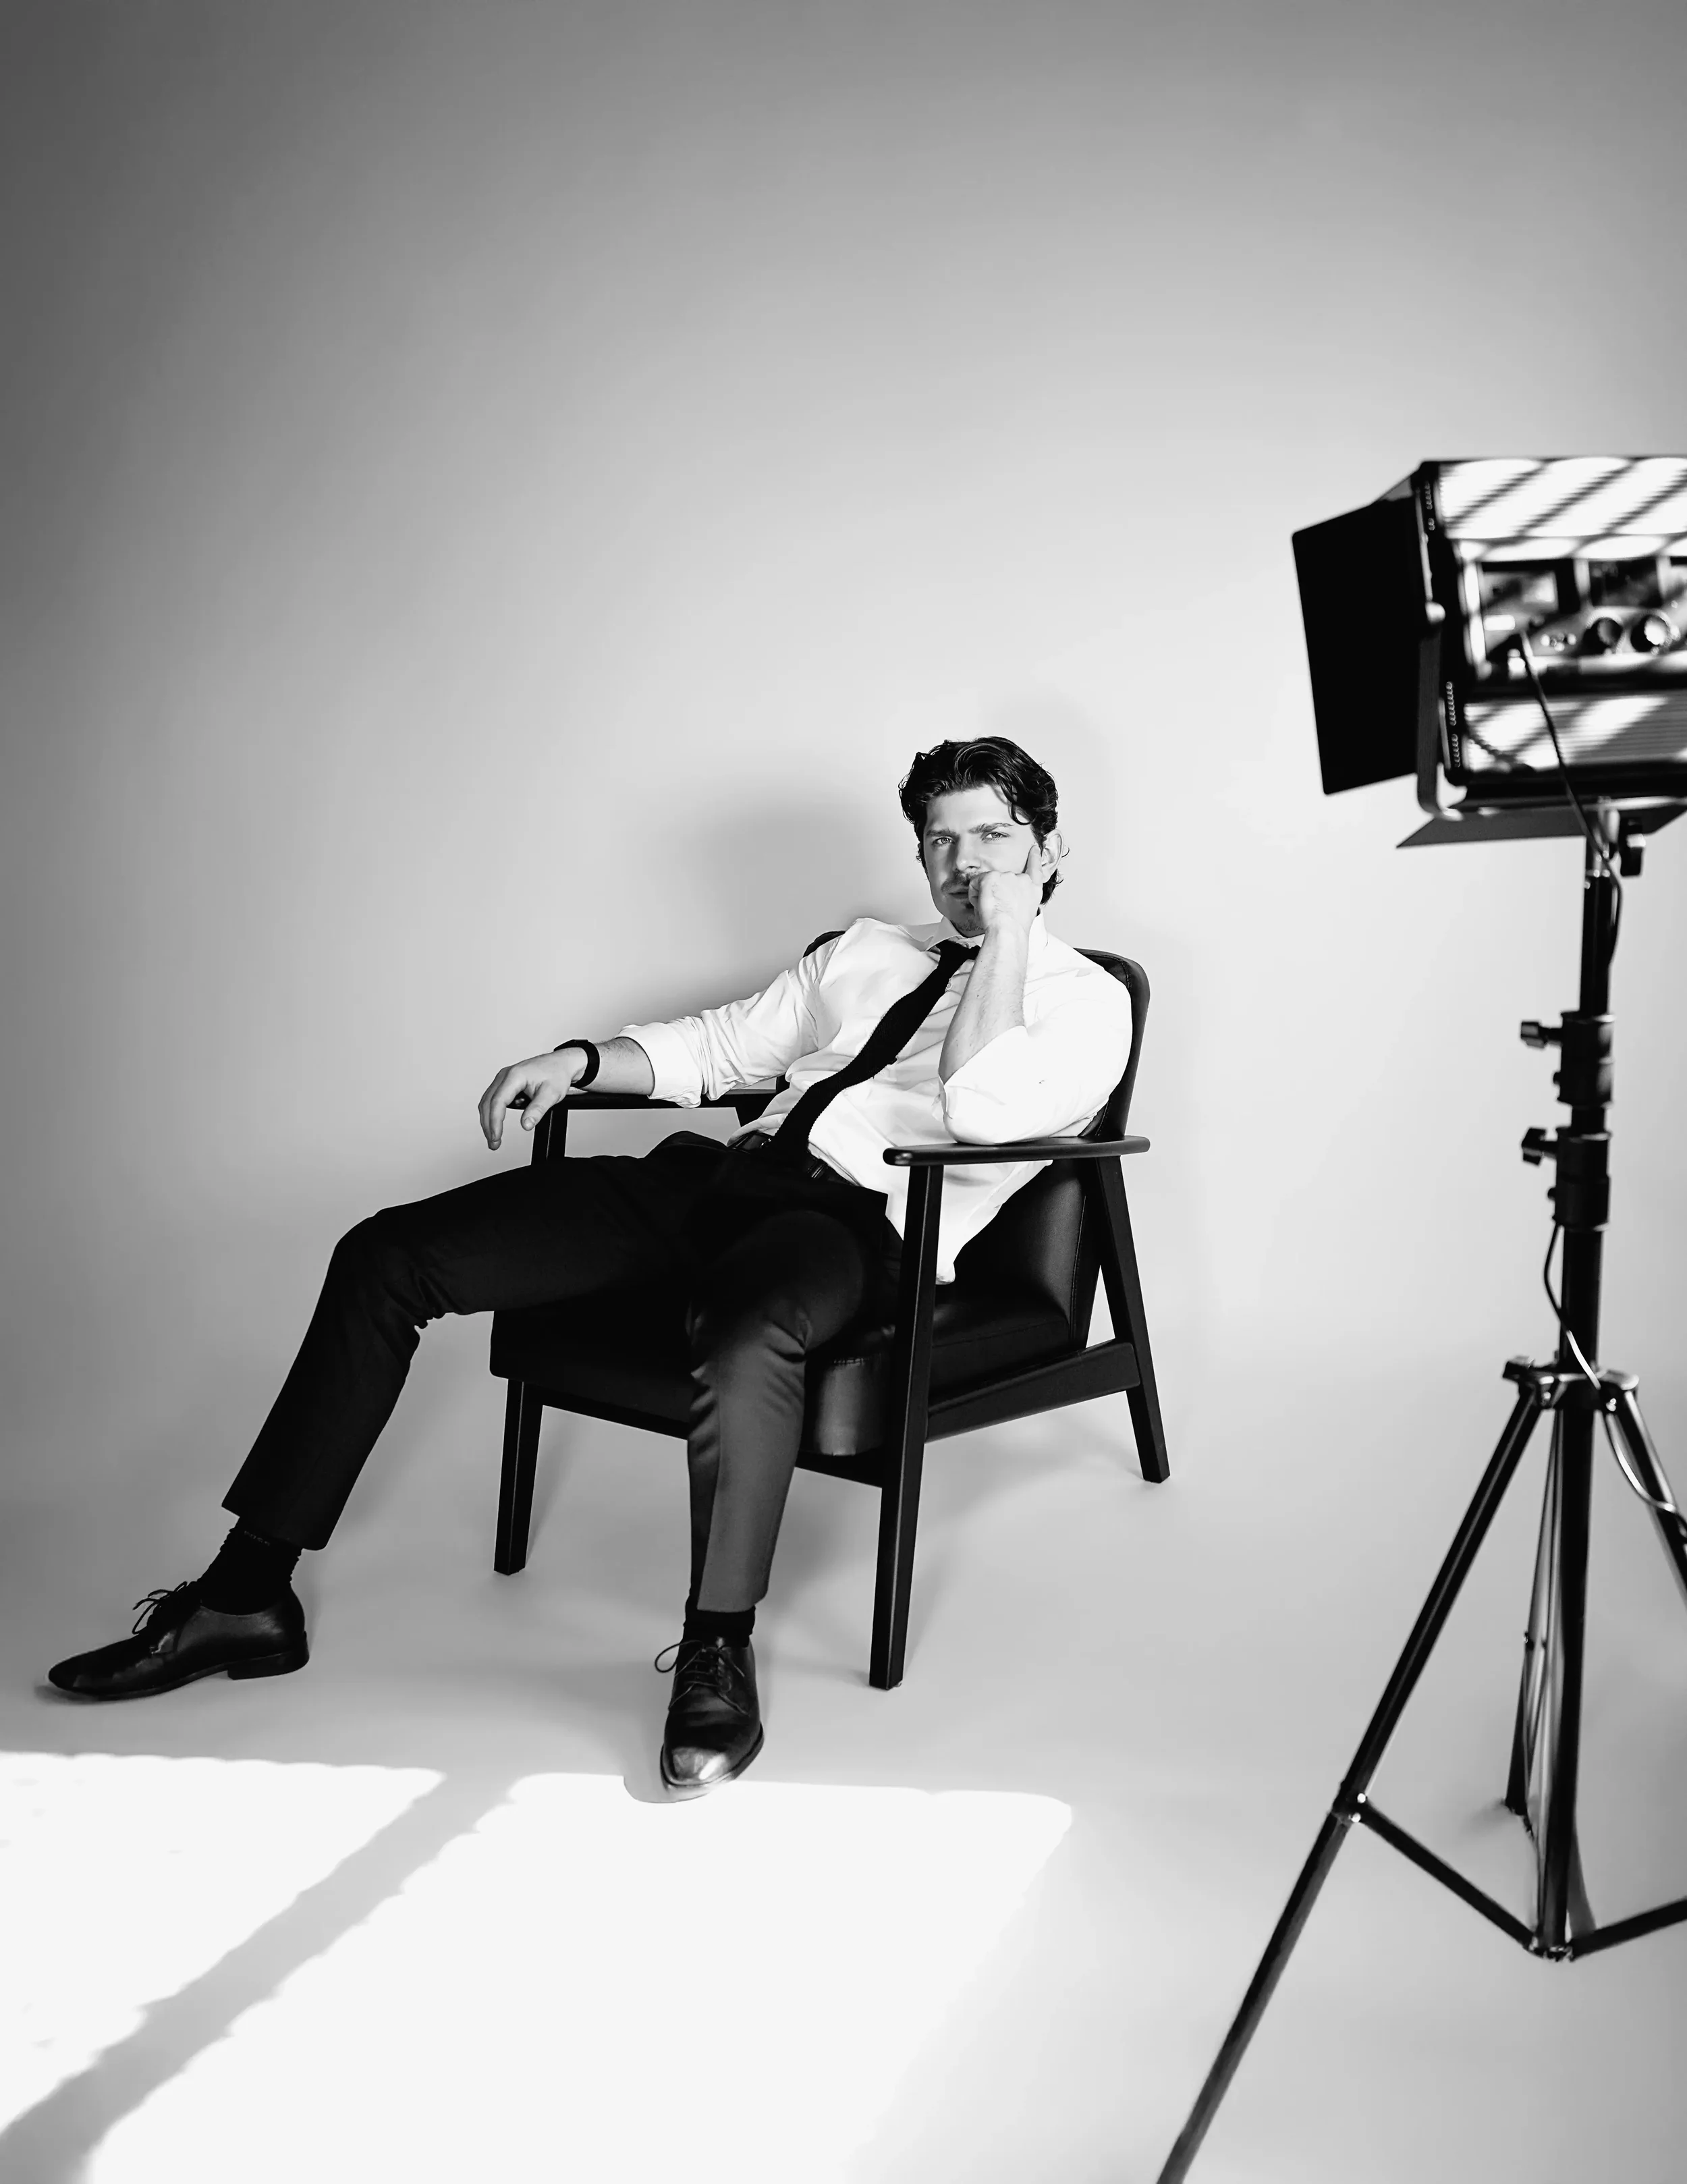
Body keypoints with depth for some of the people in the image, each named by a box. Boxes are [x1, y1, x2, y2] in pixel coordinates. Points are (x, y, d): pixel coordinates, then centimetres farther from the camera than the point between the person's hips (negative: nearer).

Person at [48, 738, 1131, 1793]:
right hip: (720, 1174, 7)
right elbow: (720, 1043, 28)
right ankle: (249, 1596, 0)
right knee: (389, 1255, -6)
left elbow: (983, 1110, -14)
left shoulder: (1086, 998, 8)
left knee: (745, 1335, -45)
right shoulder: (866, 952, 28)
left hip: (855, 1219, -6)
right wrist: (579, 1058, 12)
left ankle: (719, 1657, -21)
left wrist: (1007, 933, -8)